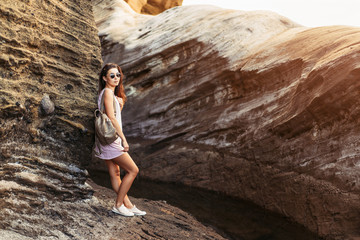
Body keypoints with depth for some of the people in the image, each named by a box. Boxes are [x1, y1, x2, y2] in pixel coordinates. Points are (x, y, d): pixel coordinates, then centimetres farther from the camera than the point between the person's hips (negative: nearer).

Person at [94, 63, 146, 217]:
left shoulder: (113, 93, 16)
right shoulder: (107, 92, -13)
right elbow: (111, 118, -19)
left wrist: (120, 104, 4)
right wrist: (123, 139, -19)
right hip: (110, 139, -10)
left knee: (115, 173, 11)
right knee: (133, 170, -4)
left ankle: (128, 205, 17)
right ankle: (118, 205, 2)